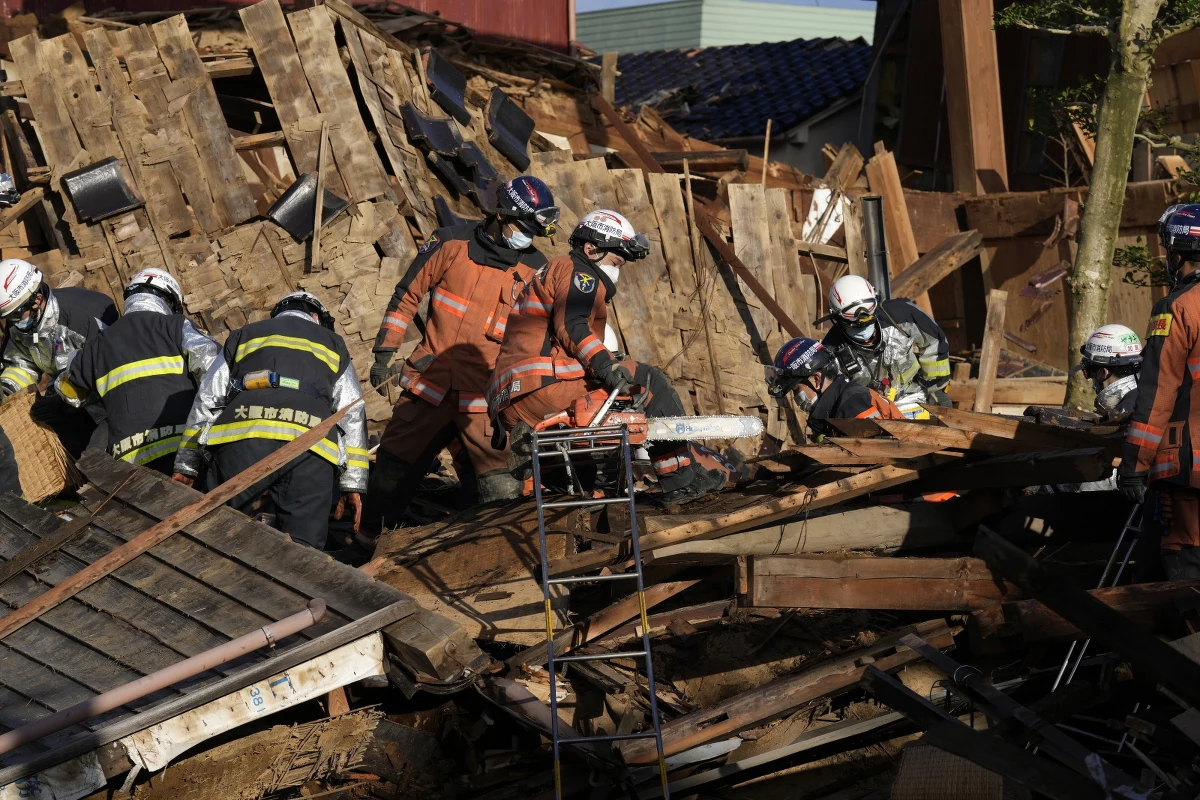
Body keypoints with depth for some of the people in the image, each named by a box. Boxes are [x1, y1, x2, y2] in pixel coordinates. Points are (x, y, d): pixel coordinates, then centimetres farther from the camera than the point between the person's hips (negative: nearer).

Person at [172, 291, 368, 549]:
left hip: (241, 439, 0)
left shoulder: (242, 337, 32)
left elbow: (206, 401, 22)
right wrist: (354, 484, 15)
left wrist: (186, 466, 20)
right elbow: (353, 415, 20)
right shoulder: (332, 344, 32)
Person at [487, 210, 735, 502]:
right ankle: (684, 476, -3)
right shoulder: (578, 273, 4)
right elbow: (571, 325, -16)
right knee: (650, 381, -5)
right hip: (544, 386, -10)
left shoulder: (552, 275, 33)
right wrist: (606, 365, -26)